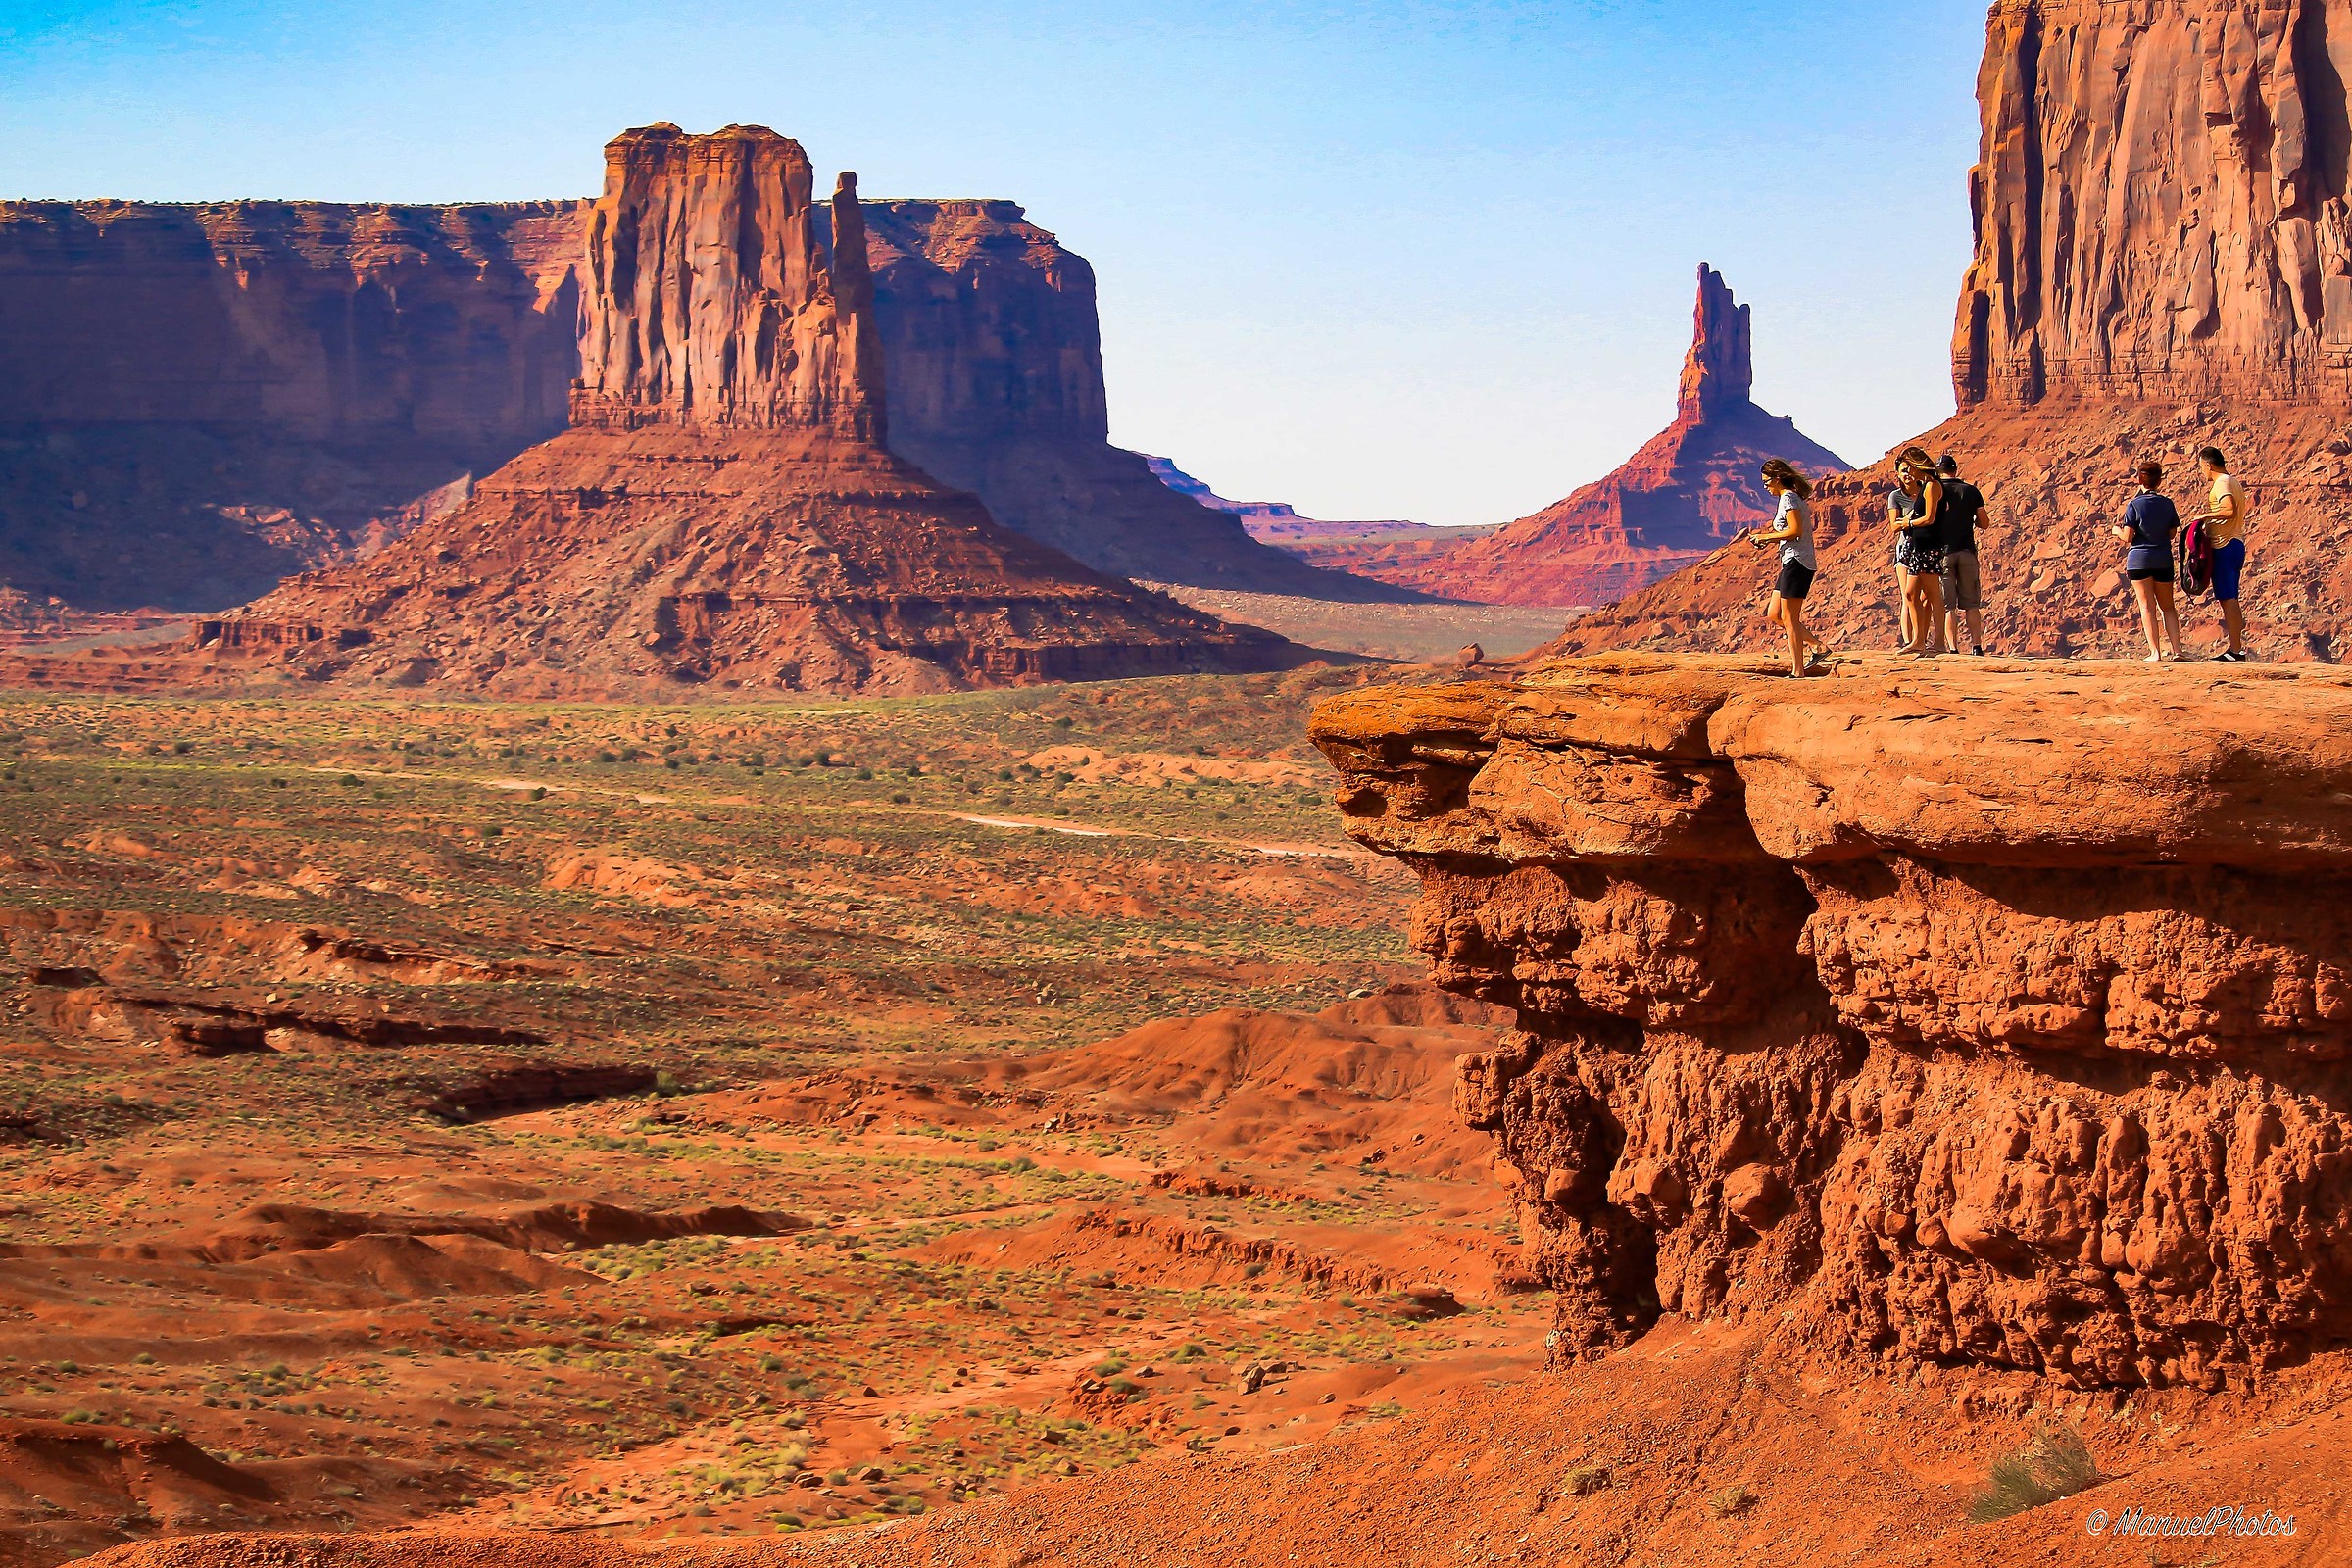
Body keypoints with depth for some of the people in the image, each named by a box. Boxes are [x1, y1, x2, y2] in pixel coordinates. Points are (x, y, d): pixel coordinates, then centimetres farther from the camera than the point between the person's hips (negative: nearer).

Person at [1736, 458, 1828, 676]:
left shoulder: (1788, 498, -11)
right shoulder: (1794, 498, 18)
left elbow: (1796, 531, -22)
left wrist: (1766, 536, -11)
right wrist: (1767, 537, 12)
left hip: (1796, 563, -10)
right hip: (1795, 562, 10)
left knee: (1789, 619, -6)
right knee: (1774, 614, 13)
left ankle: (1798, 671, -3)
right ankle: (1817, 646, 11)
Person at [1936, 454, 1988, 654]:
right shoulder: (1971, 491, 5)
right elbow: (1984, 522, 8)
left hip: (1943, 551, -2)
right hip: (1967, 551, 2)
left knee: (1948, 605, -1)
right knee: (1971, 603, 9)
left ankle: (1952, 647, -7)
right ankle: (1976, 646, 4)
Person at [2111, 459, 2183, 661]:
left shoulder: (2134, 505, -10)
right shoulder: (2167, 504, 0)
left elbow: (2127, 536, -12)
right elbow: (2172, 532, 8)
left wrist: (2116, 531, 9)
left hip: (2140, 559, -3)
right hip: (2163, 560, 3)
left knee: (2147, 606, 1)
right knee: (2167, 606, 13)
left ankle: (2155, 652, -5)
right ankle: (2176, 649, 4)